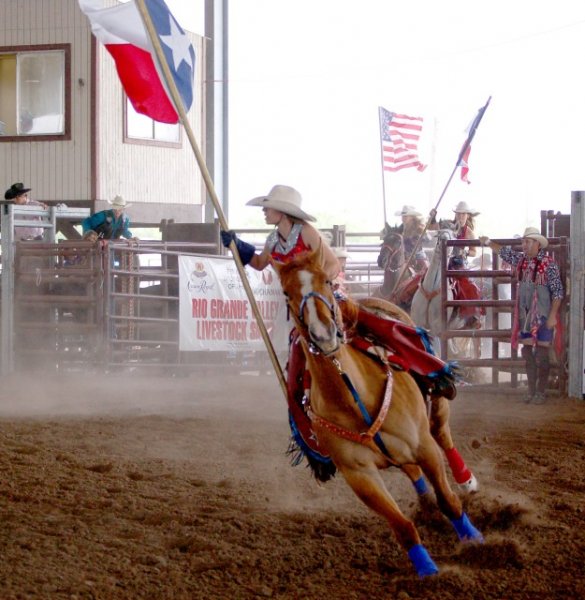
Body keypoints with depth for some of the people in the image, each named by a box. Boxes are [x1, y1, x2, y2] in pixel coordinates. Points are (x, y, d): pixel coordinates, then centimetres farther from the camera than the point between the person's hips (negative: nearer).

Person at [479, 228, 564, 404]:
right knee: (527, 352, 9)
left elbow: (557, 291, -12)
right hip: (525, 315, 6)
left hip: (543, 316, -6)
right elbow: (504, 252, 27)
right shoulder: (521, 259, 7)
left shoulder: (548, 263, -11)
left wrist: (553, 315, -16)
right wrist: (488, 242, 34)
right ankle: (531, 390, 16)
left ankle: (541, 392, 3)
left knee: (542, 353, -3)